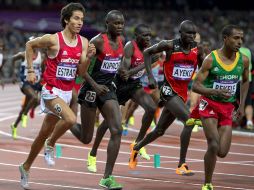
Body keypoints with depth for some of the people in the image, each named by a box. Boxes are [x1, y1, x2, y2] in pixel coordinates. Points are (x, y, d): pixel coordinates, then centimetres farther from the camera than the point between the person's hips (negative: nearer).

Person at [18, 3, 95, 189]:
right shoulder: (53, 39, -13)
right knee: (70, 119, -31)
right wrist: (31, 71, 1)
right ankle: (50, 145, -4)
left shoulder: (83, 42, 2)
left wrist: (88, 57, -14)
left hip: (68, 92, 6)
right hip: (51, 90, -6)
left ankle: (26, 167, 32)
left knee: (44, 134, 15)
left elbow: (80, 72, 3)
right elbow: (29, 45, 3)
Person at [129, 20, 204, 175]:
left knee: (160, 130, 18)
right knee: (189, 120, -24)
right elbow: (147, 53, 1)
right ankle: (182, 165, -19)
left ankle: (136, 148, 44)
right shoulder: (169, 45, -11)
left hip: (183, 94, 6)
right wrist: (150, 76, -6)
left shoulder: (197, 49, 0)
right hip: (169, 91, -6)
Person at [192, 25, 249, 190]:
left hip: (228, 108, 4)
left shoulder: (243, 60, -2)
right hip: (209, 105, -4)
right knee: (214, 146, -18)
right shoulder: (211, 59, -14)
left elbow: (245, 81, 18)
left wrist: (242, 105, 12)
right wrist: (216, 92, -30)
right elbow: (196, 85, -14)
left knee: (222, 152, -3)